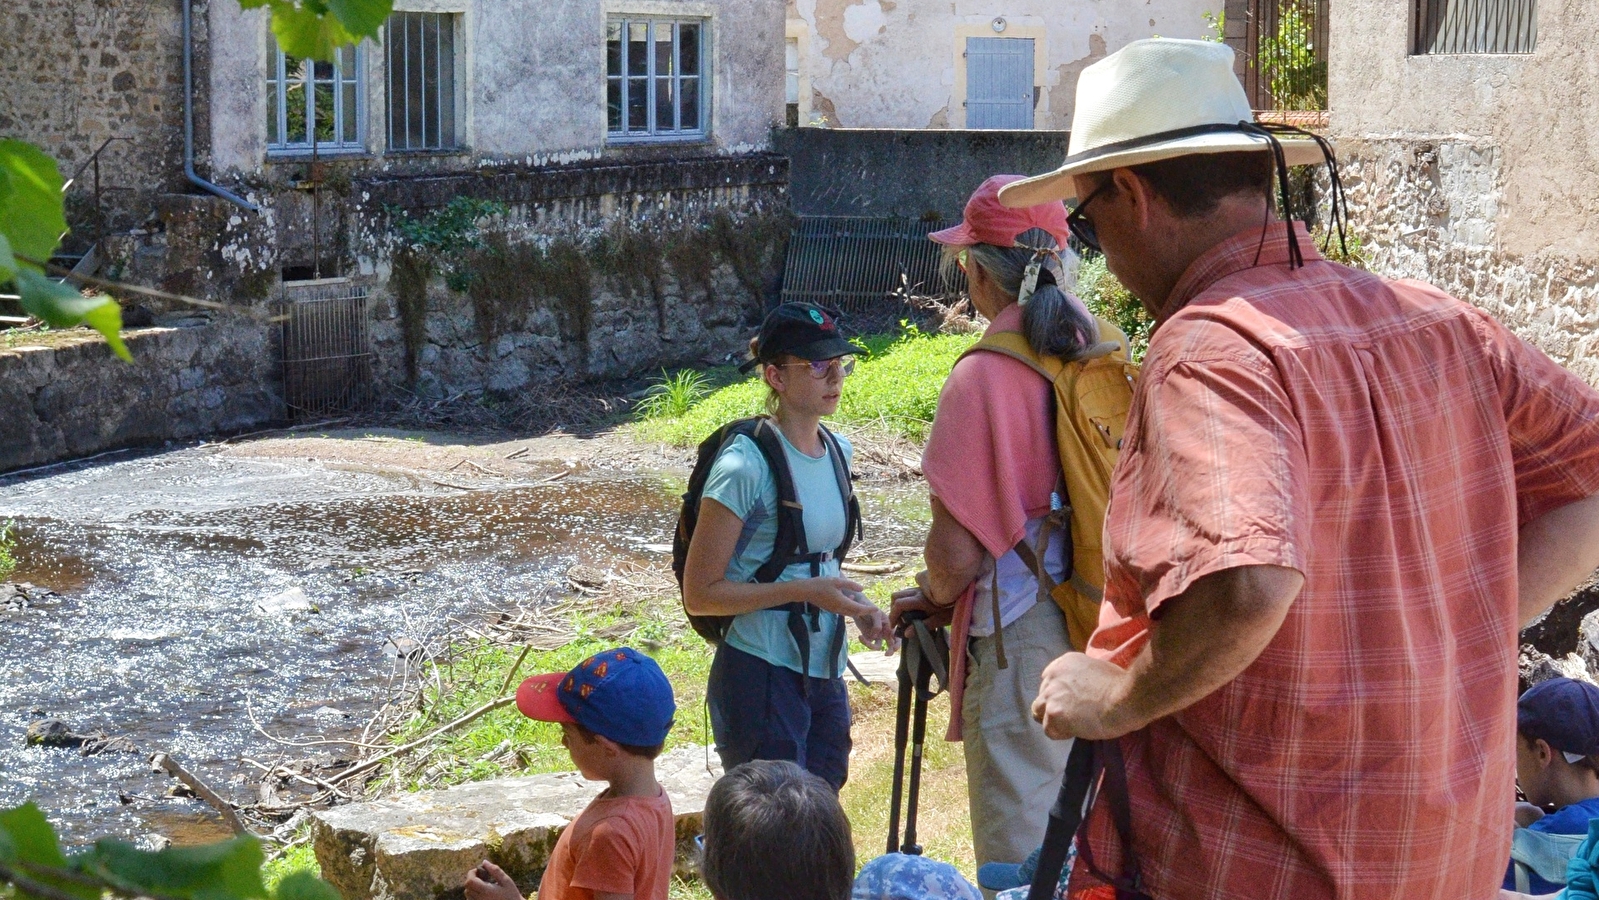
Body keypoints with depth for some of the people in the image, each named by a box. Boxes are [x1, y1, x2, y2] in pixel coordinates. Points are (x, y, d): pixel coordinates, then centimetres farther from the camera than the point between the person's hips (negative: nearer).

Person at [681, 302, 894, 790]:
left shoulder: (837, 451, 9)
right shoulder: (746, 465, -15)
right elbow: (700, 594, -14)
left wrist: (856, 604, 3)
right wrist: (806, 591, -20)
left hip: (823, 673, 8)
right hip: (761, 676, -8)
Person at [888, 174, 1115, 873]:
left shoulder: (984, 376, -15)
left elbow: (957, 554, -16)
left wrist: (934, 597, 6)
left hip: (1021, 644, -7)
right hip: (1101, 637, 7)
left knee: (1019, 866, 1)